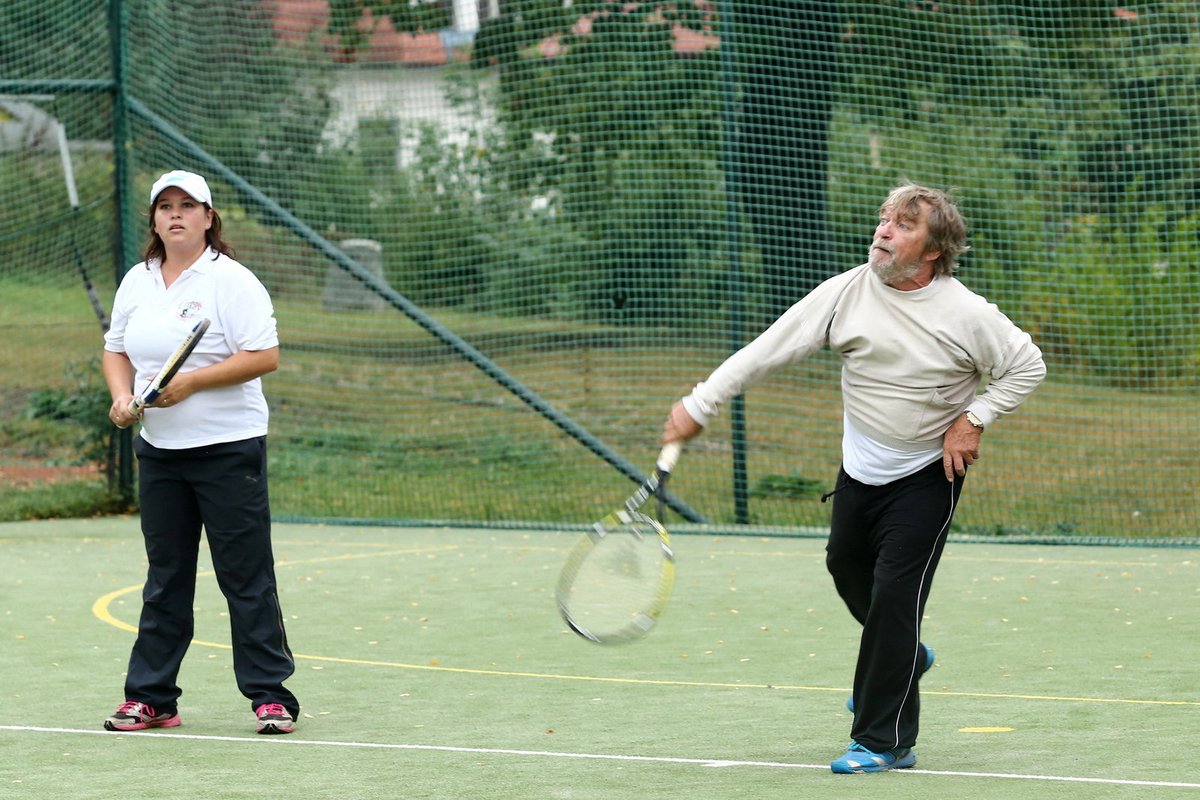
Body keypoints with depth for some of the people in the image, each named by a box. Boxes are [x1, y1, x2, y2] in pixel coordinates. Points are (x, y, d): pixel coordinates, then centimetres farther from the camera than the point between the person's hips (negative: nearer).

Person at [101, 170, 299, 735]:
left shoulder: (232, 282, -9)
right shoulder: (137, 283, 10)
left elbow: (265, 356, -16)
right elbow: (117, 349, 19)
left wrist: (191, 382, -20)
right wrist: (121, 394, -1)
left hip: (229, 449, -6)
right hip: (159, 449, 6)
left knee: (246, 576, -4)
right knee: (165, 577, 10)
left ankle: (270, 694, 1)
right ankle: (151, 697, 14)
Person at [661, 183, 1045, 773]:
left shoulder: (966, 314, -17)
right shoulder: (848, 292, -11)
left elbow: (1026, 366, -4)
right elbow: (770, 348, -12)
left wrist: (972, 420, -15)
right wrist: (700, 404, -16)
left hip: (927, 475, -5)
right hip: (860, 469, 5)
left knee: (894, 593, -11)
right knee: (847, 568, 20)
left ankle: (885, 740, -1)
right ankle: (904, 659, 50)